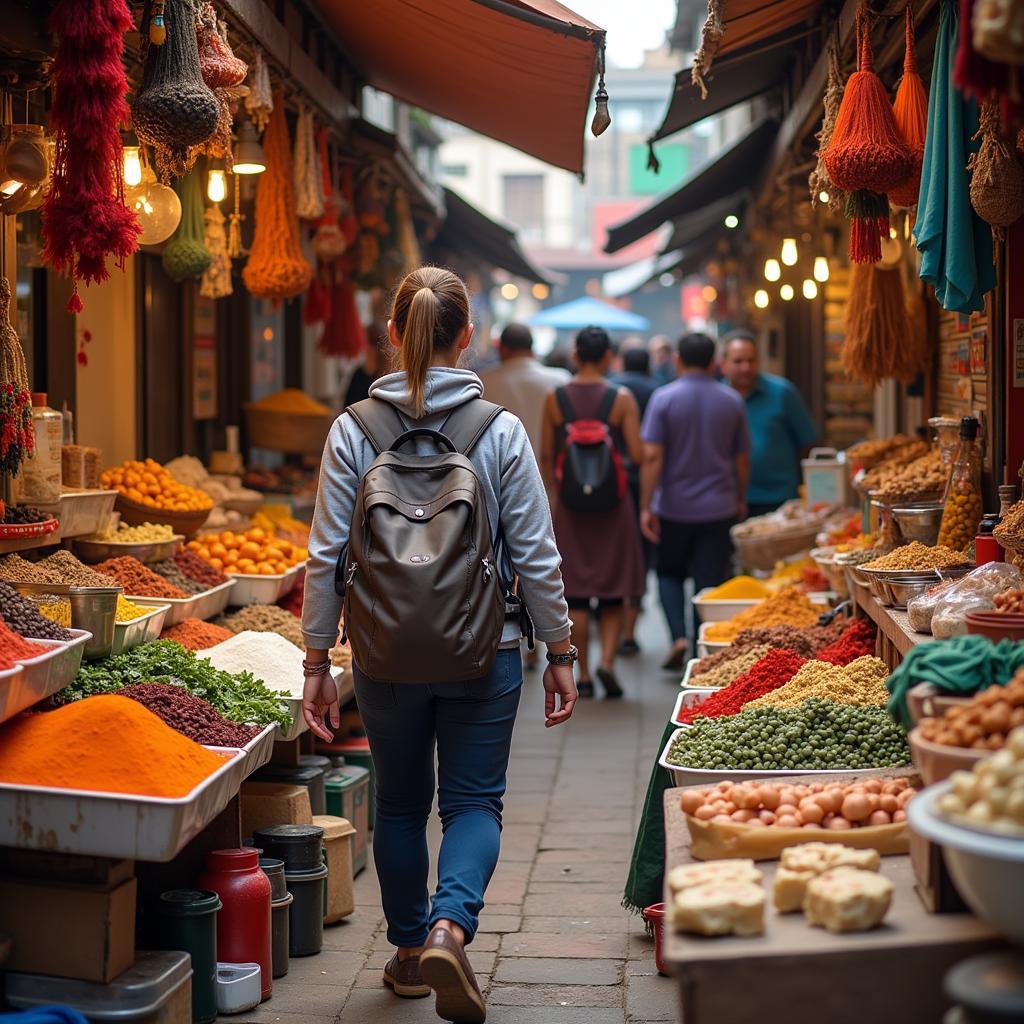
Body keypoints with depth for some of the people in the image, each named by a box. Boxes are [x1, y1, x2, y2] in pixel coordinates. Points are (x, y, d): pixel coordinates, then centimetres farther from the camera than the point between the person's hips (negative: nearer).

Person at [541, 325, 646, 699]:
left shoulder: (555, 399, -1)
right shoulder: (622, 399, -6)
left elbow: (546, 455, 2)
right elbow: (637, 454, -10)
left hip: (570, 502, 1)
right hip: (612, 501, -1)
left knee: (575, 594, 6)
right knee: (613, 591, 10)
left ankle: (583, 675, 8)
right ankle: (607, 659, -8)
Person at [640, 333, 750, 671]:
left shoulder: (664, 398, -7)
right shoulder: (732, 402, 2)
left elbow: (652, 456, -13)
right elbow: (742, 459, 7)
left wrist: (646, 506, -10)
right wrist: (740, 500, 21)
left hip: (674, 507, -1)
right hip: (719, 509, 1)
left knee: (669, 573, 18)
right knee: (710, 582, 5)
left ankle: (678, 636, -1)